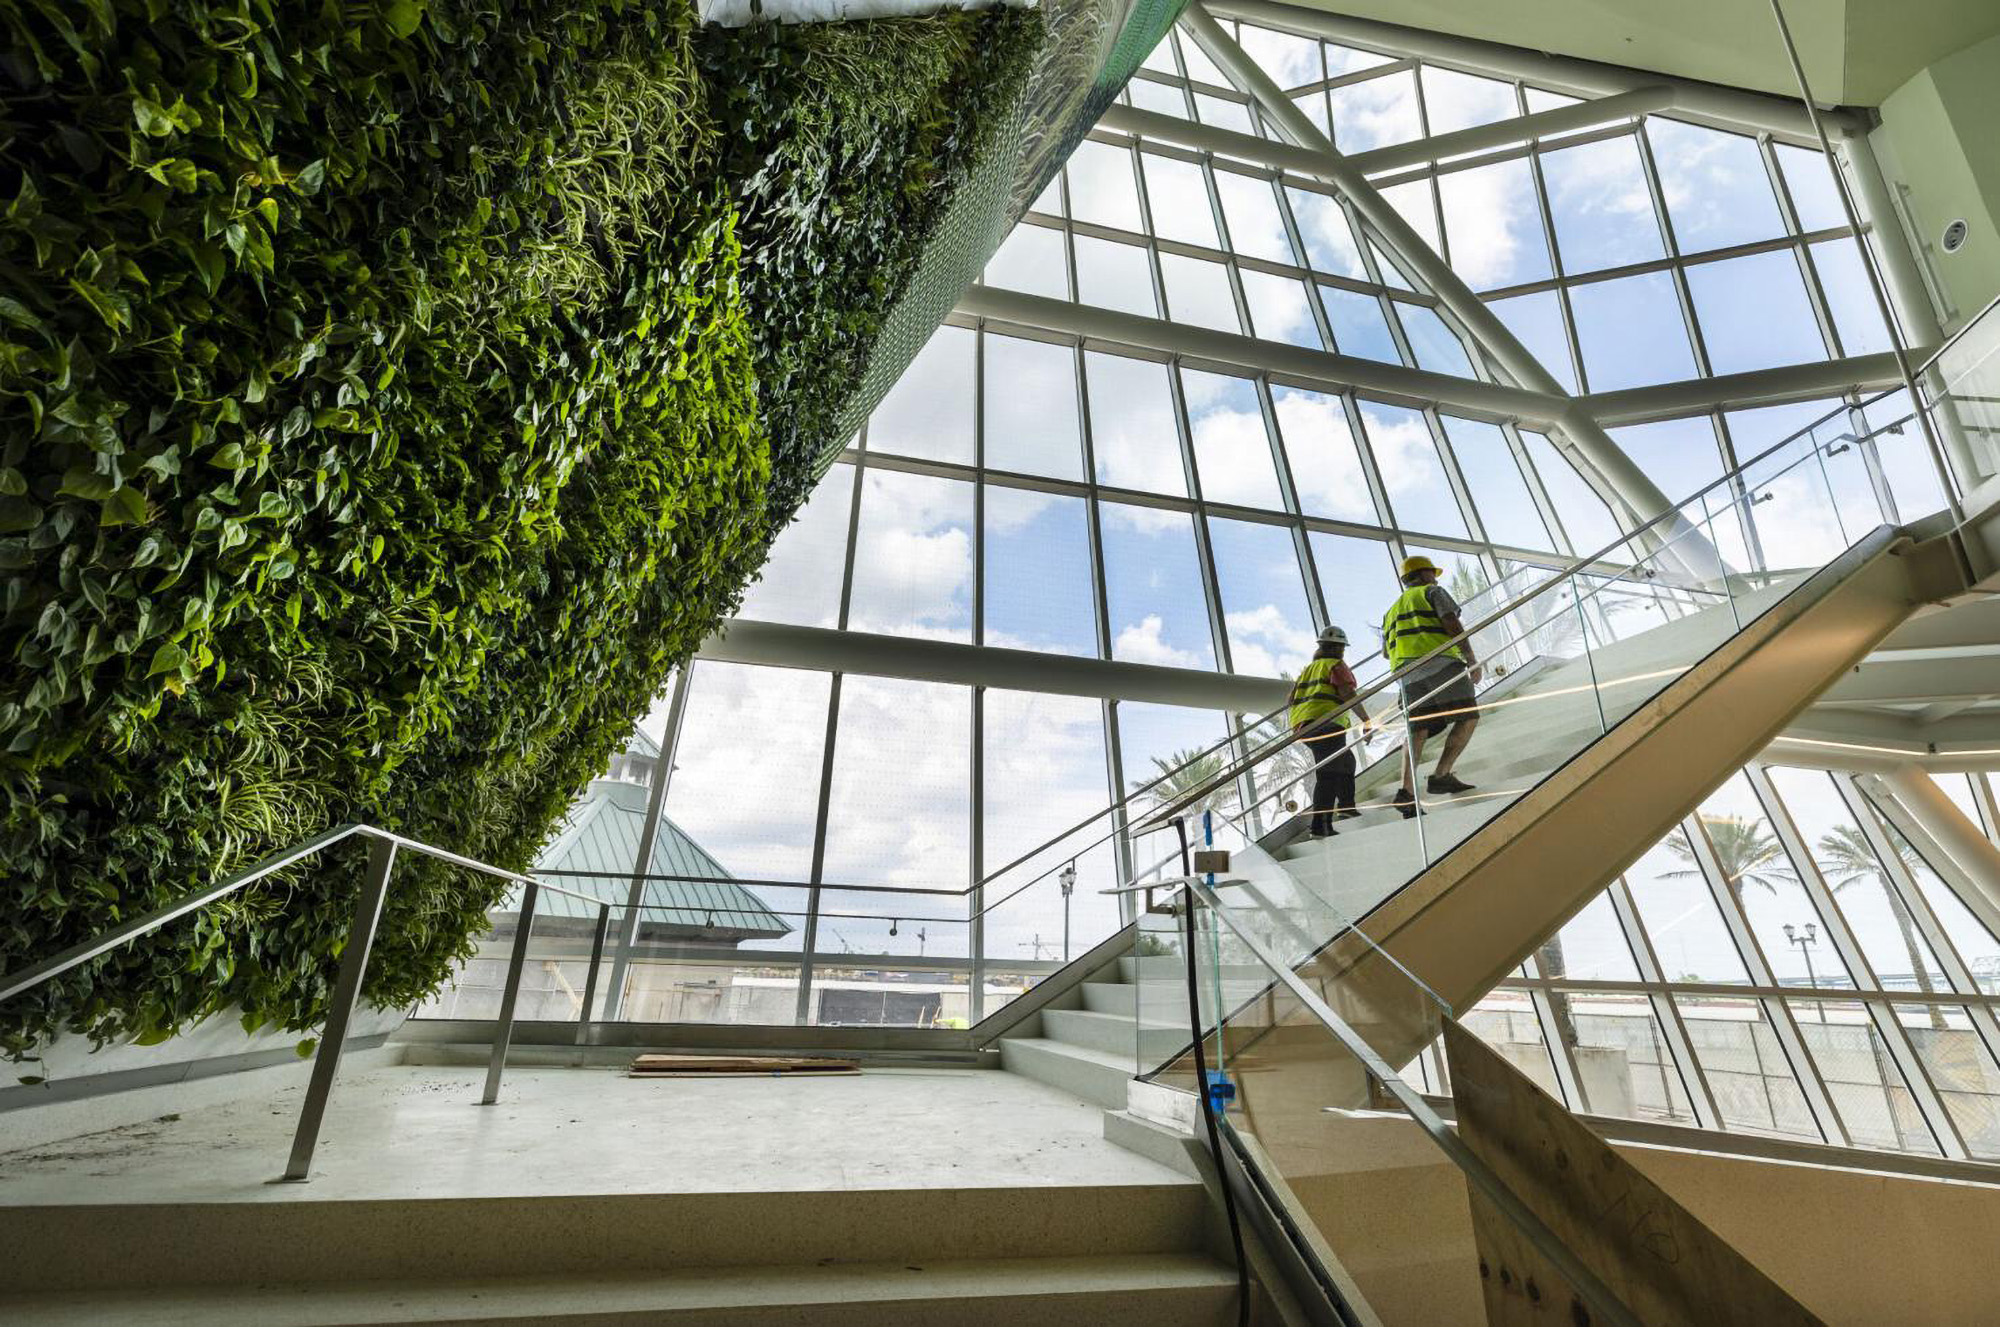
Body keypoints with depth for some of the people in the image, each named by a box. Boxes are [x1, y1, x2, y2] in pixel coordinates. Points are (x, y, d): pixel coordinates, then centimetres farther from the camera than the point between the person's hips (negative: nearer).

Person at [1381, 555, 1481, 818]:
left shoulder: (1391, 611, 31)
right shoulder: (1433, 592, 12)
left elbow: (1387, 651, 28)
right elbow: (1453, 624, -4)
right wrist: (1472, 660, -4)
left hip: (1406, 673, 6)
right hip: (1440, 661, -6)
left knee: (1417, 730, -2)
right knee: (1468, 717, 0)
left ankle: (1407, 791, -20)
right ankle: (1441, 775, -15)